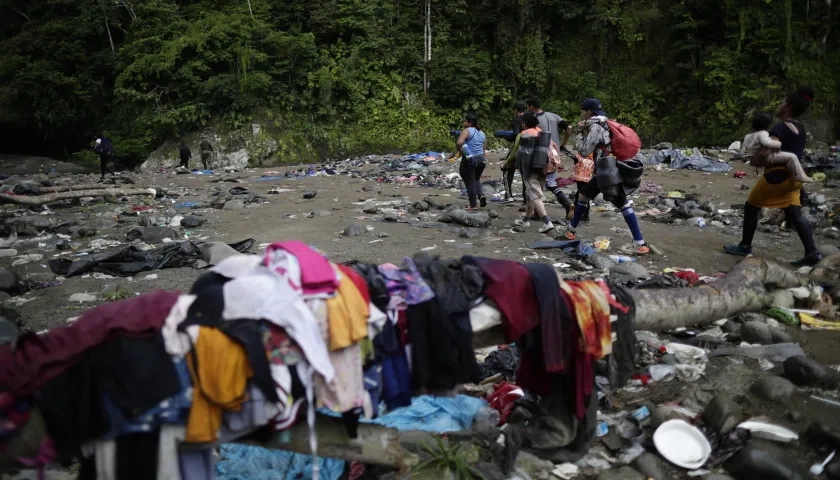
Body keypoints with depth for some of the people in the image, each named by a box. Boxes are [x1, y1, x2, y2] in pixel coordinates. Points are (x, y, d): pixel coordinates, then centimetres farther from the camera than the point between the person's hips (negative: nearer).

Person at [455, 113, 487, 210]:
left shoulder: (467, 131, -9)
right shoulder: (482, 133, 14)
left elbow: (460, 142, -25)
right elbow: (484, 149, 14)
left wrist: (460, 151, -8)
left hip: (469, 160, -7)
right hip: (481, 159, 7)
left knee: (470, 182, 4)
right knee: (476, 179, 26)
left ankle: (473, 204, 7)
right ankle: (481, 195, 3)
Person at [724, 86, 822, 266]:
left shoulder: (781, 127, -13)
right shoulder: (800, 129, 15)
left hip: (778, 174, -8)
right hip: (793, 175, 8)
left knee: (751, 207, 7)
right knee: (795, 213, 3)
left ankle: (745, 246, 14)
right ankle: (812, 253, -5)